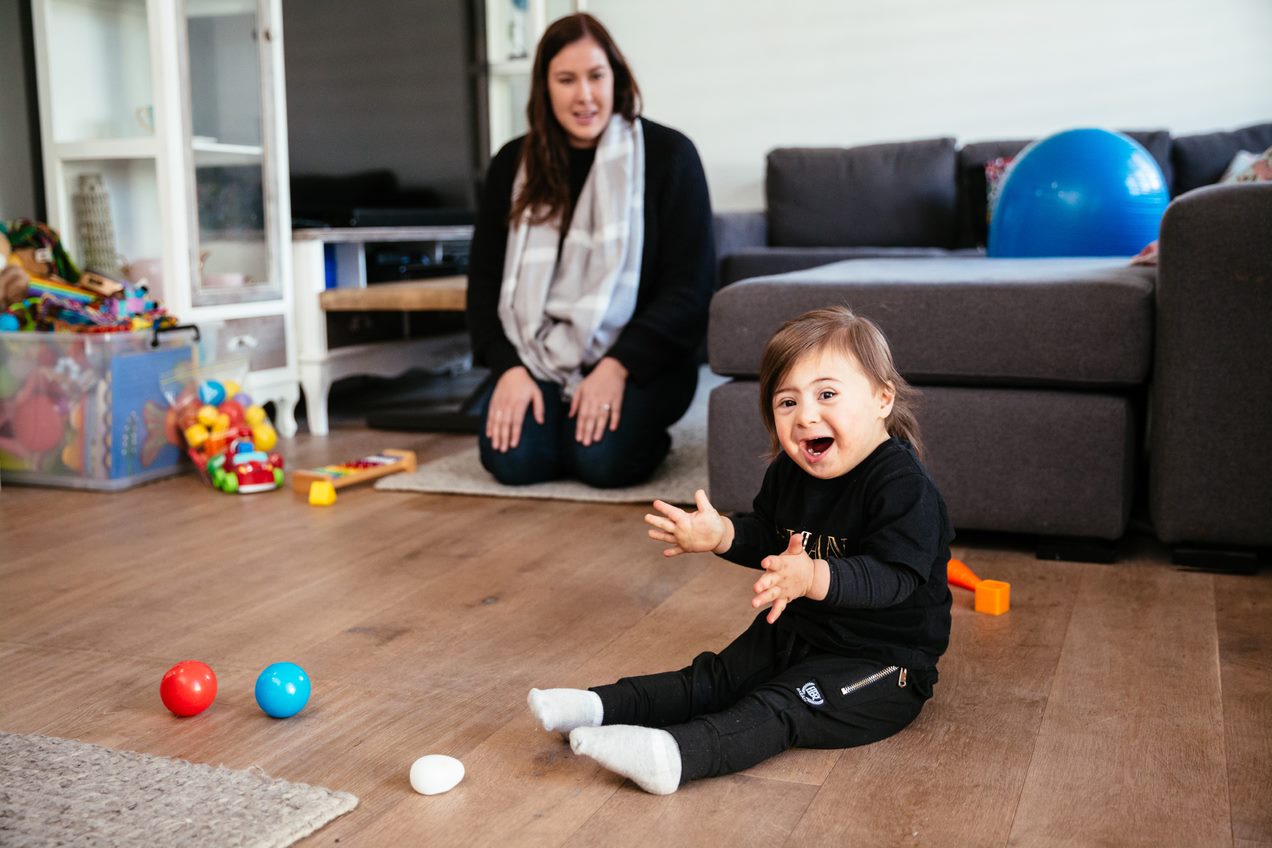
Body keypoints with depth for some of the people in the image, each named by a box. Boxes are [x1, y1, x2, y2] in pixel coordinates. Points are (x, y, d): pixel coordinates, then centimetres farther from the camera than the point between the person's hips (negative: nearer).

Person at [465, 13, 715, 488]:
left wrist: (618, 365, -19)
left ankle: (644, 428, 6)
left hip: (637, 359, -2)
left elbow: (690, 286, -7)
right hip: (539, 354, 3)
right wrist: (508, 367, -10)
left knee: (603, 457, -28)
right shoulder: (513, 164, 7)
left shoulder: (668, 154, -3)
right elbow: (485, 278, 7)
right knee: (513, 459, -23)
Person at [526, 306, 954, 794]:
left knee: (782, 706, -27)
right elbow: (769, 539, 17)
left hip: (882, 659, -8)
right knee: (714, 677, 1)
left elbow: (896, 576, -35)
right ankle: (601, 707, -4)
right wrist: (720, 535, -3)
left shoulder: (903, 485, -25)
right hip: (798, 631, 9)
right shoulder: (788, 472, 1)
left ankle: (674, 754, -45)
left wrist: (814, 578, -50)